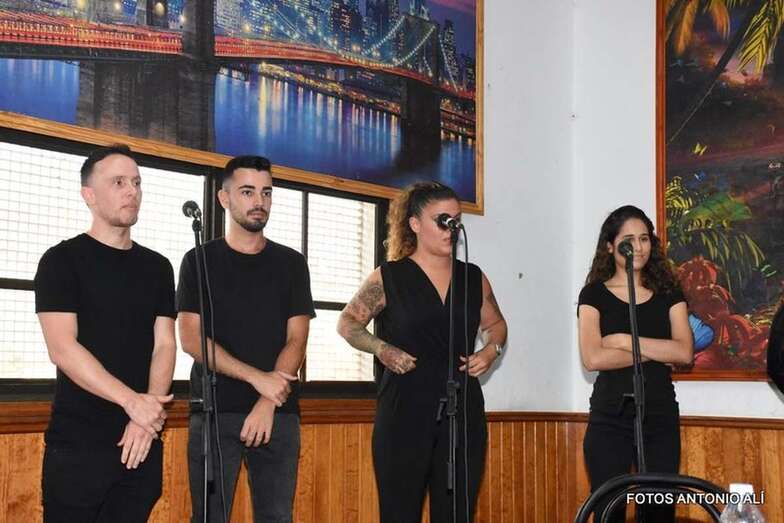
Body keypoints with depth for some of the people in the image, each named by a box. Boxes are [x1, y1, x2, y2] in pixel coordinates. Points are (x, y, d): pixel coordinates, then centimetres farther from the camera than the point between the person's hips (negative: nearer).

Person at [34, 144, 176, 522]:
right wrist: (133, 401, -19)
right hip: (77, 442, -4)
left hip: (142, 441, 4)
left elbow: (164, 344, 5)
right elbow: (62, 349, -13)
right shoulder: (62, 260, -3)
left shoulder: (157, 267, 12)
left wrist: (147, 415, -11)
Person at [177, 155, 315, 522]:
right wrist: (258, 378, -14)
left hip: (278, 413, 2)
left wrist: (267, 403, -11)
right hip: (214, 411, -1)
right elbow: (191, 339, -5)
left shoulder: (291, 263, 9)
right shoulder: (200, 261, 4)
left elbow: (296, 340, 2)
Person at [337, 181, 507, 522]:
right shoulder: (388, 277, 1)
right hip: (404, 412, -3)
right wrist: (382, 349, -10)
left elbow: (495, 324, 25)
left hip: (463, 411, 3)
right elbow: (347, 322, 7)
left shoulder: (473, 278, 11)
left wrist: (492, 350, 4)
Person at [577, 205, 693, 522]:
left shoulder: (668, 292, 10)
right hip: (610, 418, -2)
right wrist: (656, 351, -8)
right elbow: (592, 358, -13)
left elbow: (684, 352, -5)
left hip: (661, 416, 2)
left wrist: (624, 340, -10)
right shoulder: (594, 294, 2)